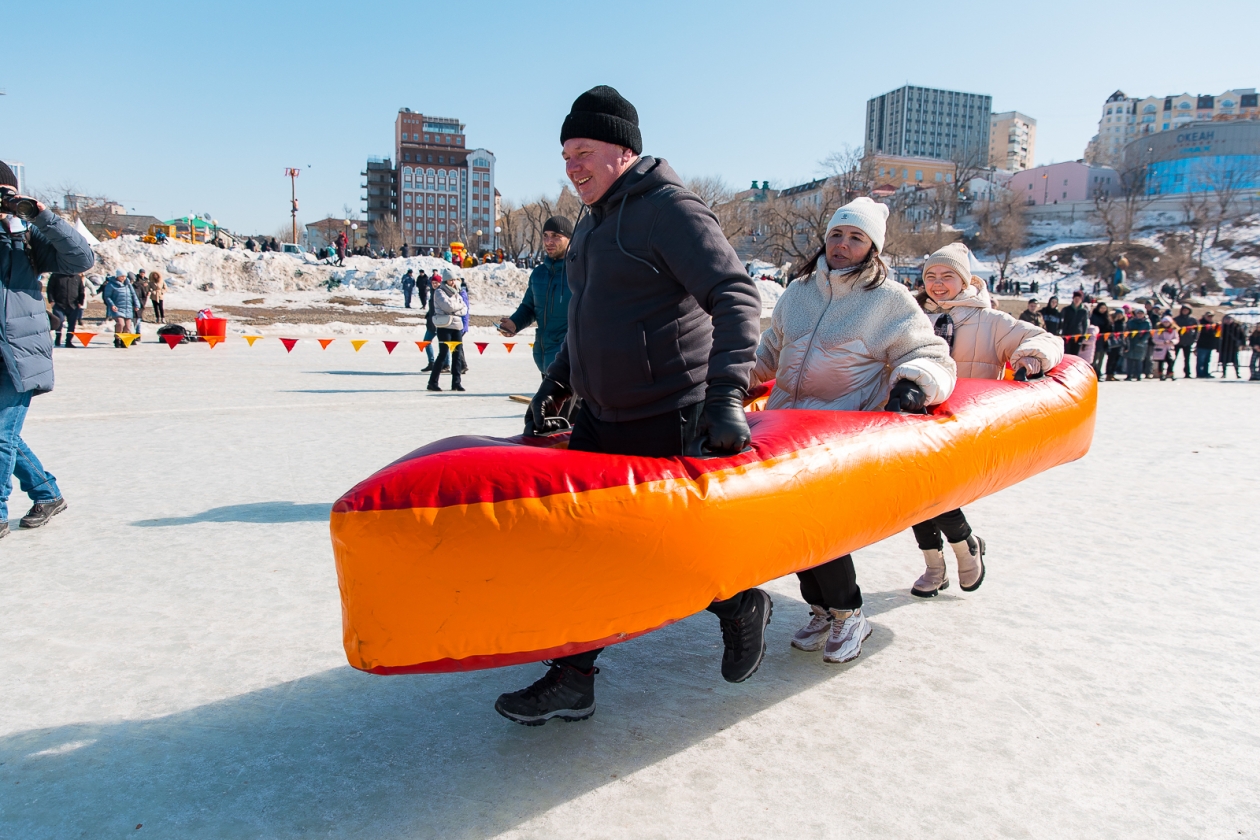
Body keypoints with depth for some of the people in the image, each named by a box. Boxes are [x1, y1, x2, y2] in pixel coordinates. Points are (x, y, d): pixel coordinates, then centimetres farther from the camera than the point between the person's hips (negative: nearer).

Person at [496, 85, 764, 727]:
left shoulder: (670, 208, -12)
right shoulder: (590, 224, 15)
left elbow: (736, 296, -22)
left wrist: (725, 392, -32)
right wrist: (557, 383, 20)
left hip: (670, 422, -8)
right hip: (600, 418, 8)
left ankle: (739, 605, 32)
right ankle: (572, 680, 18)